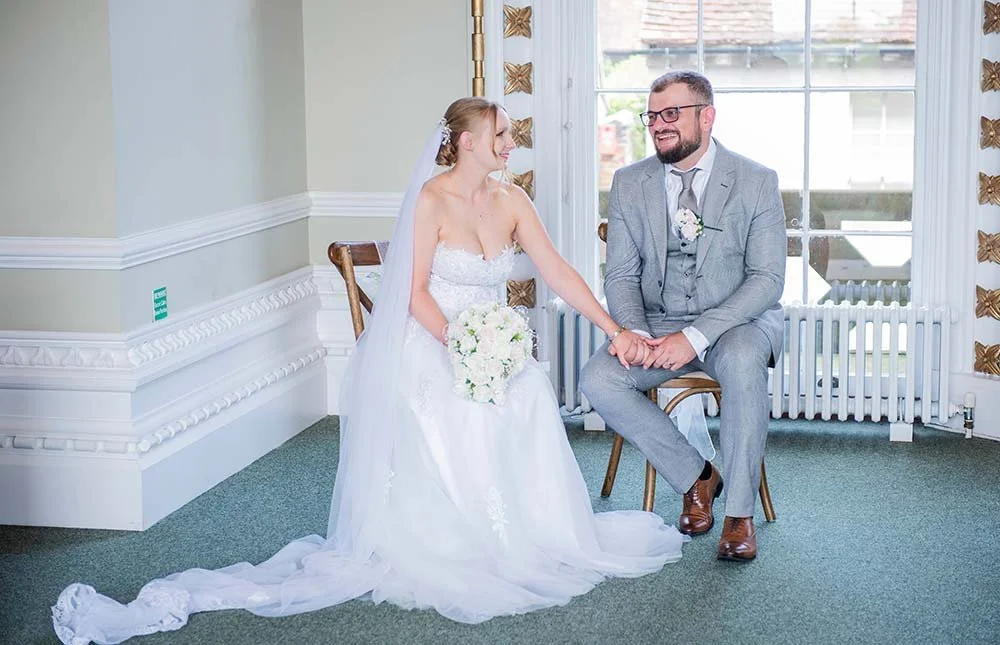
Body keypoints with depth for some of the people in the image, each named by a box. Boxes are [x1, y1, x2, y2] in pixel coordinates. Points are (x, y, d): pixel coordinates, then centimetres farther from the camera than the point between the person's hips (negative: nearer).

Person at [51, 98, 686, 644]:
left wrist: (615, 330, 5)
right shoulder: (431, 199, -7)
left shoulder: (511, 200, 11)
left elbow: (559, 272, 10)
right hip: (429, 351, -6)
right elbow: (416, 293, -11)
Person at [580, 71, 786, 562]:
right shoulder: (629, 184, 3)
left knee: (741, 360, -38)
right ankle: (695, 477, -5)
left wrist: (696, 336, -24)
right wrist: (635, 333, -19)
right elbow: (621, 276, 3)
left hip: (736, 322, -3)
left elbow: (767, 278, -12)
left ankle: (740, 512, -23)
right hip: (657, 324, 3)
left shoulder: (756, 182, -6)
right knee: (597, 379, -24)